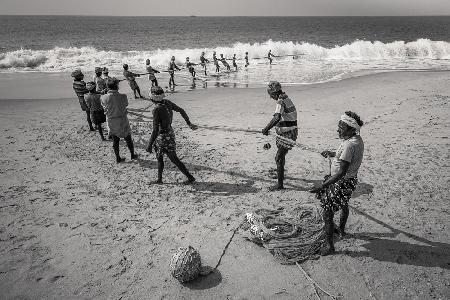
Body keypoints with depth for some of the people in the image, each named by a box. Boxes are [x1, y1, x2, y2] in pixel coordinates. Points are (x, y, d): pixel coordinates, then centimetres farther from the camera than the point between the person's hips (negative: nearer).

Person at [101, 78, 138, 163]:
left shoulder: (103, 97, -14)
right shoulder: (123, 96, -20)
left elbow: (104, 107, 0)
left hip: (111, 121, 2)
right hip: (122, 120, -2)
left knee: (115, 140, 16)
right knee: (128, 138, 17)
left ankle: (118, 158, 25)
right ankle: (133, 155, 32)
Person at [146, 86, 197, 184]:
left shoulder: (156, 110, -28)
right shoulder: (167, 102, -5)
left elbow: (155, 130, -29)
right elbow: (181, 110, 5)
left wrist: (150, 145, -22)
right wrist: (189, 123, 16)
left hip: (164, 137, -9)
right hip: (169, 131, 9)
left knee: (174, 159, 6)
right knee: (159, 157, 20)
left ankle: (190, 177, 16)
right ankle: (159, 179, 33)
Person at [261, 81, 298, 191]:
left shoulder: (281, 102, -20)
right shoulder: (287, 99, 11)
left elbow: (277, 118, -36)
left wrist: (266, 128, -32)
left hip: (287, 134, -10)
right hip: (290, 132, 10)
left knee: (279, 158, -9)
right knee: (281, 155, 26)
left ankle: (280, 184, -6)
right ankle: (280, 174, 45)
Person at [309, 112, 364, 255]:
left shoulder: (349, 144, -31)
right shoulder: (358, 139, -1)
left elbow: (341, 172, -34)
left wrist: (322, 186, -35)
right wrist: (332, 153, 27)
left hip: (341, 182, -10)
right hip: (351, 180, 10)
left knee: (327, 213, 0)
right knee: (344, 205, 31)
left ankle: (329, 245, 9)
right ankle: (341, 230, 55)